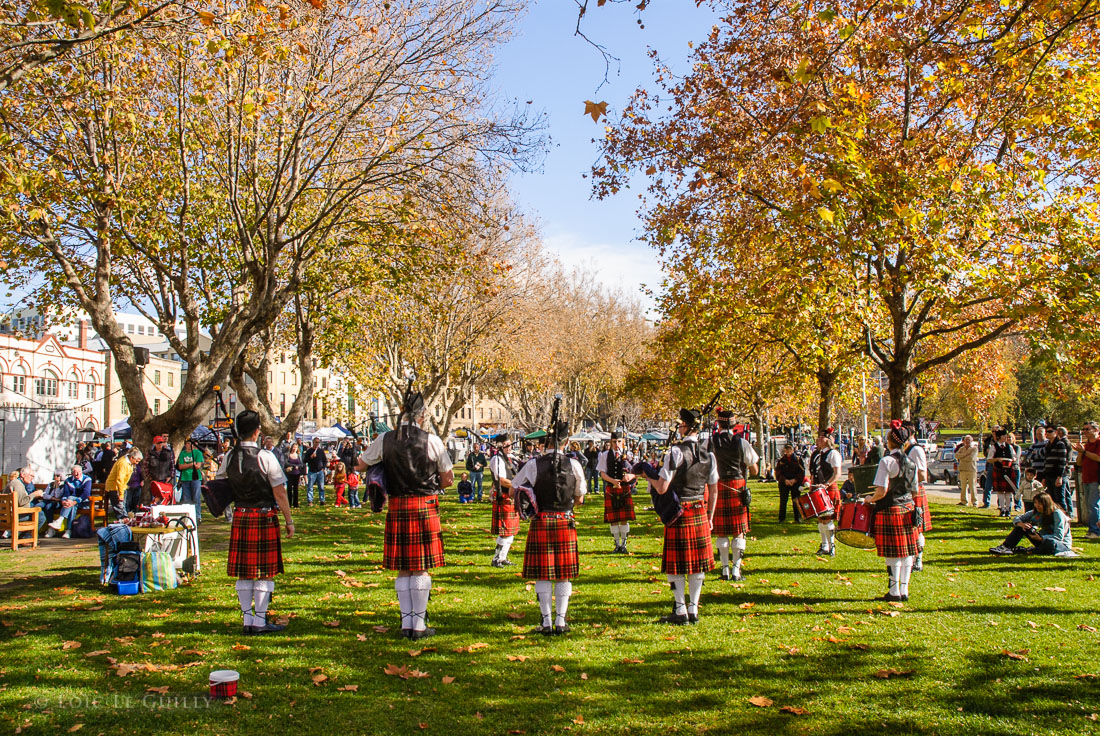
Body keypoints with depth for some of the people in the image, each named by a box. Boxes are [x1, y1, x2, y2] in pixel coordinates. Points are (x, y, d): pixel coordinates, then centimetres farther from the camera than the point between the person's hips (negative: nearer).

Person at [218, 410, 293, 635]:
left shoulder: (229, 456, 2)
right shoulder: (265, 456, -13)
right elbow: (280, 493, -11)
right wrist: (289, 521, -5)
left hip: (240, 517, 5)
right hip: (264, 518, -5)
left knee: (244, 572, 10)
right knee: (265, 573, 2)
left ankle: (247, 619, 16)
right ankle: (260, 621, 5)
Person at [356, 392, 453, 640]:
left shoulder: (385, 439, 0)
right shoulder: (432, 440, -6)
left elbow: (359, 466, 13)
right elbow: (448, 477, 1)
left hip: (396, 508, 3)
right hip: (425, 508, -2)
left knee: (403, 570, 11)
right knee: (422, 569, 5)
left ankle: (406, 624, 16)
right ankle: (419, 625, 8)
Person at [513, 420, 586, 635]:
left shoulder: (533, 464, -7)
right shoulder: (574, 465, -3)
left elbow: (513, 490, 4)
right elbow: (579, 499, 8)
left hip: (541, 523, -1)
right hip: (565, 522, 1)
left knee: (542, 574, 5)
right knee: (564, 574, 9)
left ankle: (546, 623, 7)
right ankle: (561, 621, 11)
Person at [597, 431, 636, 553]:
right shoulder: (605, 455, 4)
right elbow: (602, 473, -1)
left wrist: (630, 476, -21)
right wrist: (613, 481, -18)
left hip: (625, 489, 0)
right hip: (611, 489, 0)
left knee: (625, 518, 0)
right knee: (613, 519, 3)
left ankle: (624, 544, 13)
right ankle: (617, 544, 16)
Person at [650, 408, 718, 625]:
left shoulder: (675, 452, -15)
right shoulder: (709, 456, 2)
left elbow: (662, 489, -17)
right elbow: (713, 491, 9)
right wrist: (709, 517, 19)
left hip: (678, 514, -5)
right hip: (700, 513, 5)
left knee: (676, 565, 4)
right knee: (697, 563, 11)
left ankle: (680, 611, 7)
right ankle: (693, 610, 17)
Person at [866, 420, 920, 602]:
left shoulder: (887, 461, -13)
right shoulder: (911, 462, 7)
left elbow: (881, 491, -18)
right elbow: (914, 491, 13)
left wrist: (869, 500, -1)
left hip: (890, 510, -6)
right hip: (908, 509, 7)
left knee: (893, 553, -1)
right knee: (907, 552, 9)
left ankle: (894, 591, 3)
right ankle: (904, 590, 13)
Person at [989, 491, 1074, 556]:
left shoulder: (1057, 514, -19)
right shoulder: (1036, 512, 0)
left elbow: (1059, 536, -26)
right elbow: (1017, 519, 3)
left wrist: (1040, 538, -35)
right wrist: (1022, 524, -21)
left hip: (1062, 544, -6)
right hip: (1043, 540, 6)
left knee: (1050, 543, -43)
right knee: (1020, 526, -6)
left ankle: (1027, 552, -22)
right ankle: (1006, 547, -20)